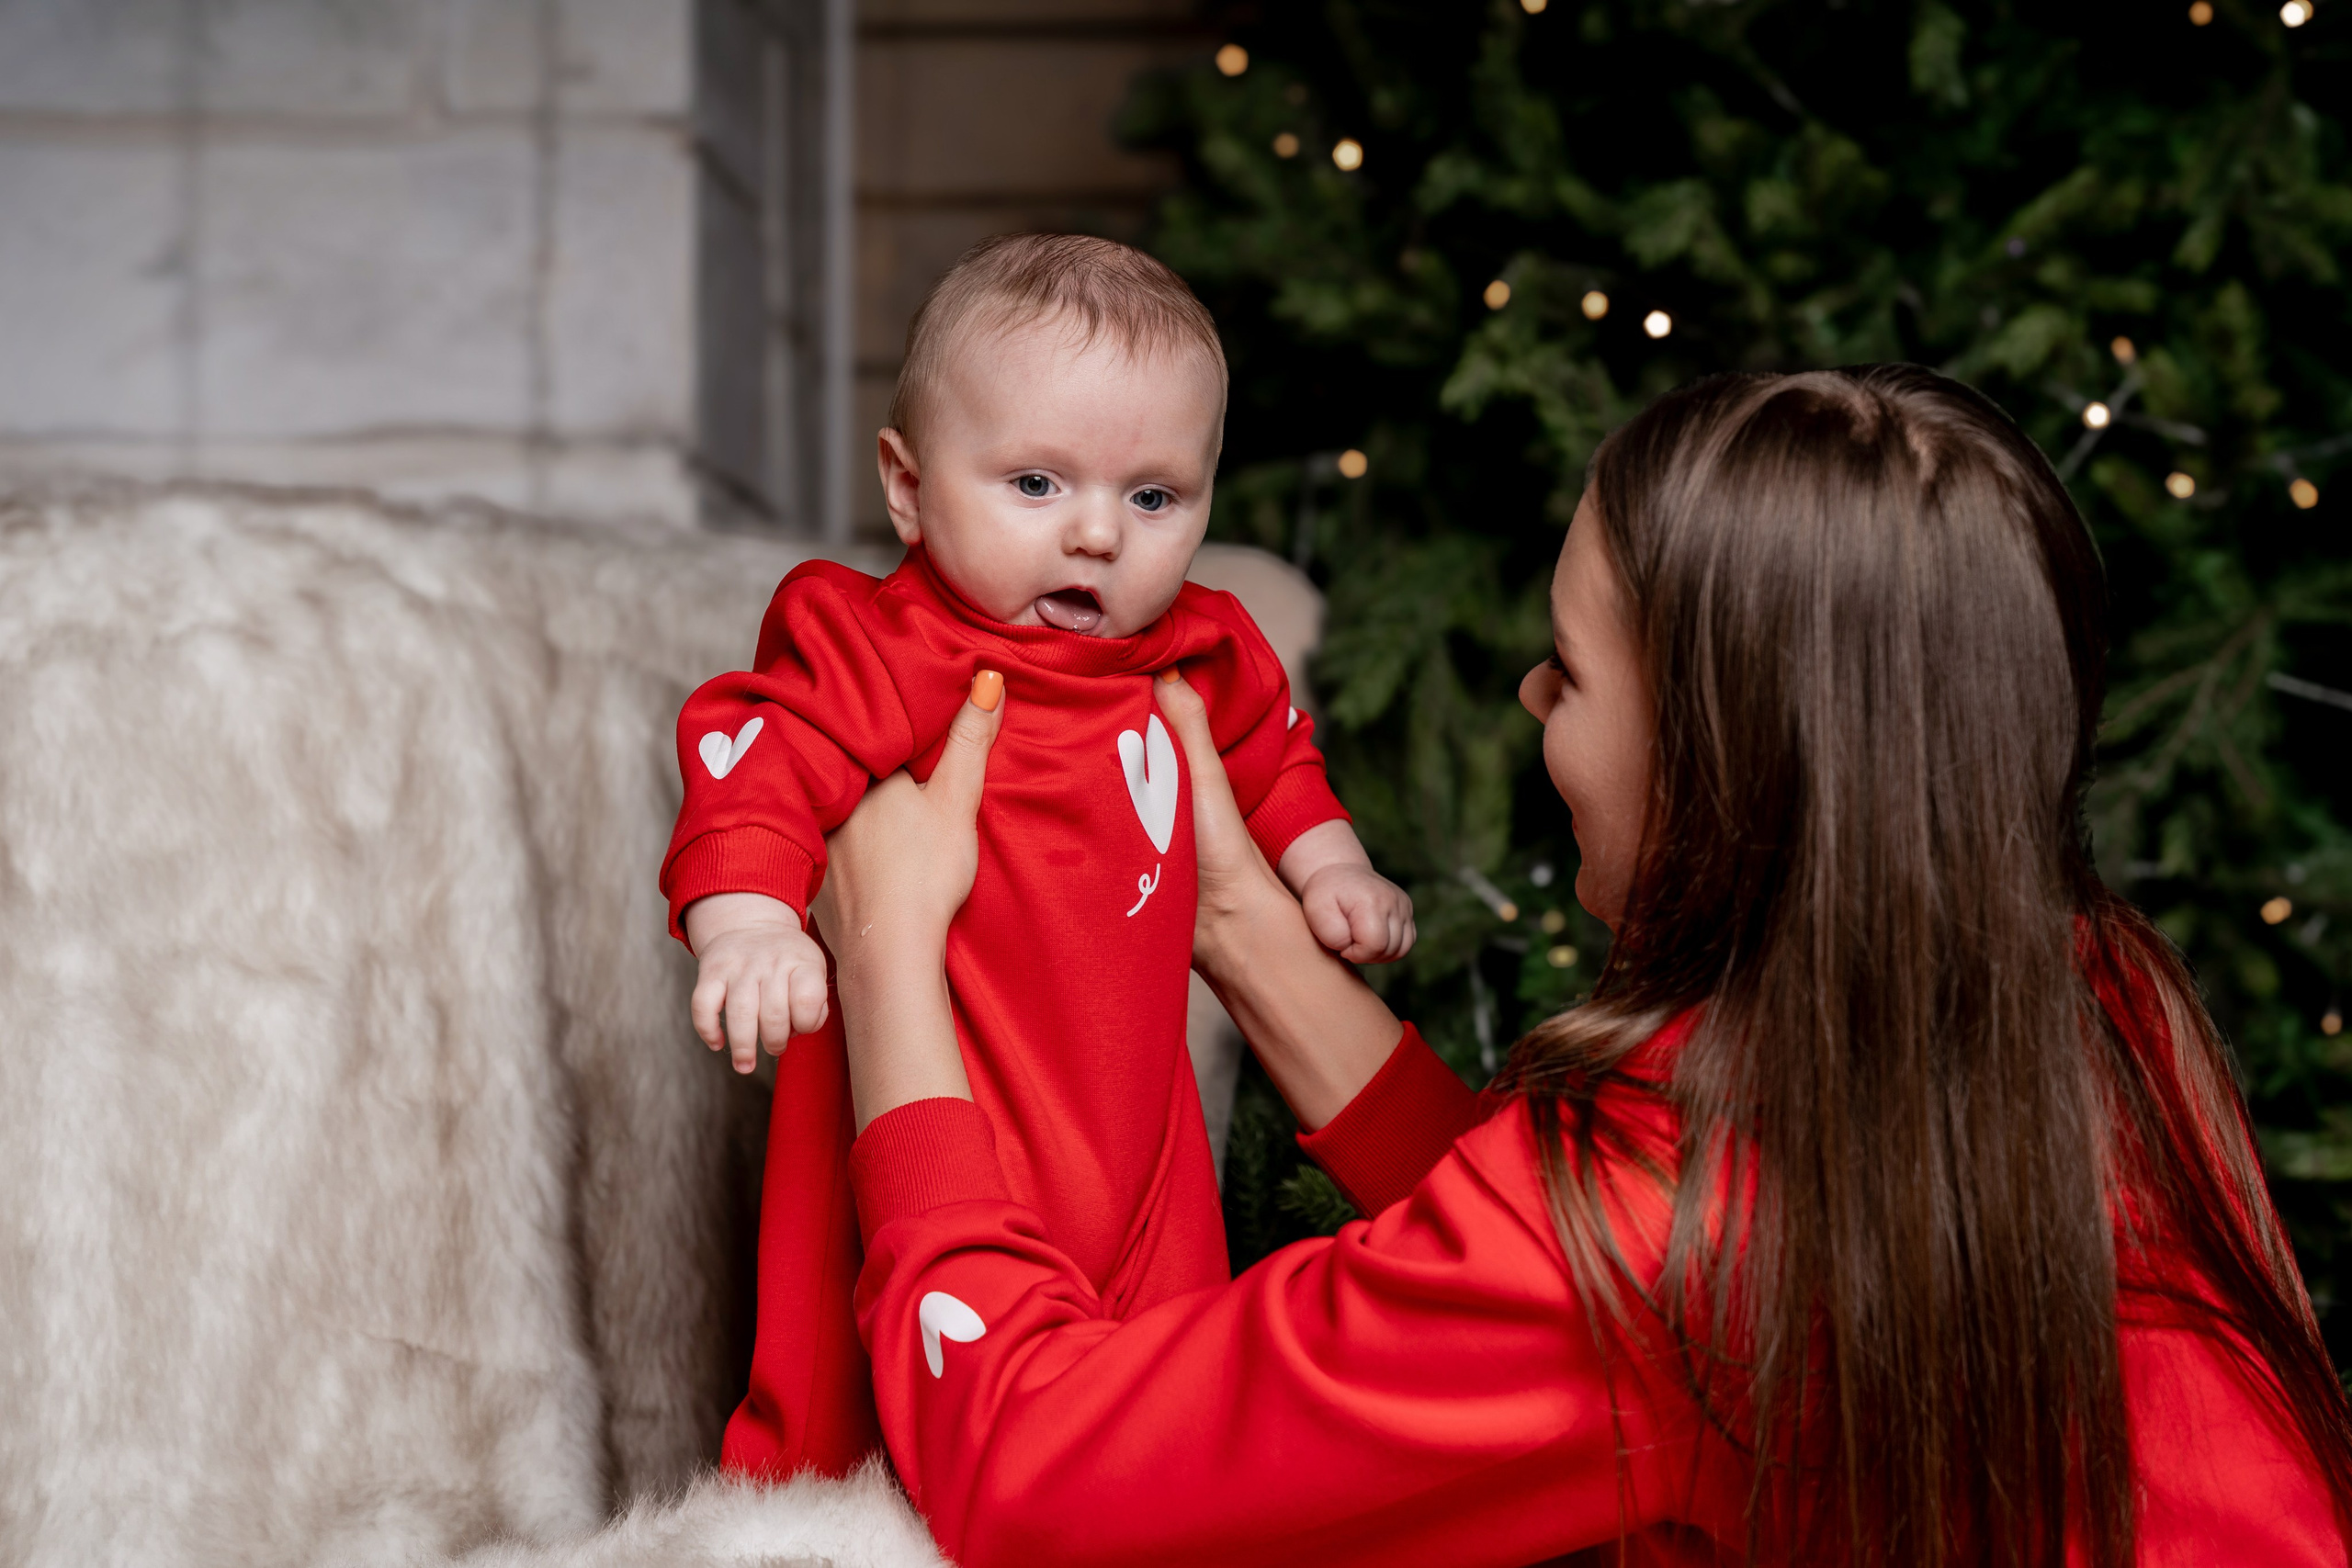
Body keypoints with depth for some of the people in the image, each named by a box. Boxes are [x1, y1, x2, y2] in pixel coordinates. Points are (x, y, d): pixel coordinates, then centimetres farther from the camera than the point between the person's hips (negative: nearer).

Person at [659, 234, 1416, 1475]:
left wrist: (1325, 865, 17)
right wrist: (747, 925, -39)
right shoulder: (879, 651, -14)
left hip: (1132, 1134, 6)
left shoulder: (1197, 659, 7)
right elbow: (755, 765, -24)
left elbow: (1269, 751, 27)